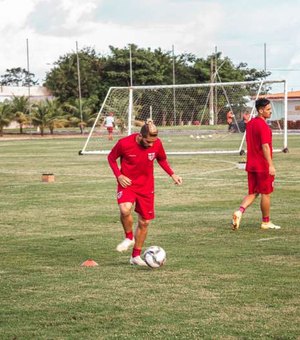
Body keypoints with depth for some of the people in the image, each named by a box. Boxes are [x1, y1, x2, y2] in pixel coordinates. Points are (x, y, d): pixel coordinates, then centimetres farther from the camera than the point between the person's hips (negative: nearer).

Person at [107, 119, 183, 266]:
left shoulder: (157, 144, -12)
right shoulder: (124, 143, -20)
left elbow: (162, 159, 9)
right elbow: (111, 158, -3)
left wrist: (172, 174, -3)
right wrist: (119, 175, -15)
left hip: (146, 186, 3)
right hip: (127, 183, -3)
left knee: (144, 222, 6)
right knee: (125, 209, -32)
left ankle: (136, 256, 24)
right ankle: (129, 238, -4)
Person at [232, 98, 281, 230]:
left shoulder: (250, 124, 11)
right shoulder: (263, 125, -17)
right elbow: (265, 146, -23)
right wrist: (271, 165, -23)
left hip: (251, 165, 8)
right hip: (263, 166, -8)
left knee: (252, 193, 11)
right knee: (266, 194, 5)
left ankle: (239, 211, -11)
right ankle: (266, 222, 14)